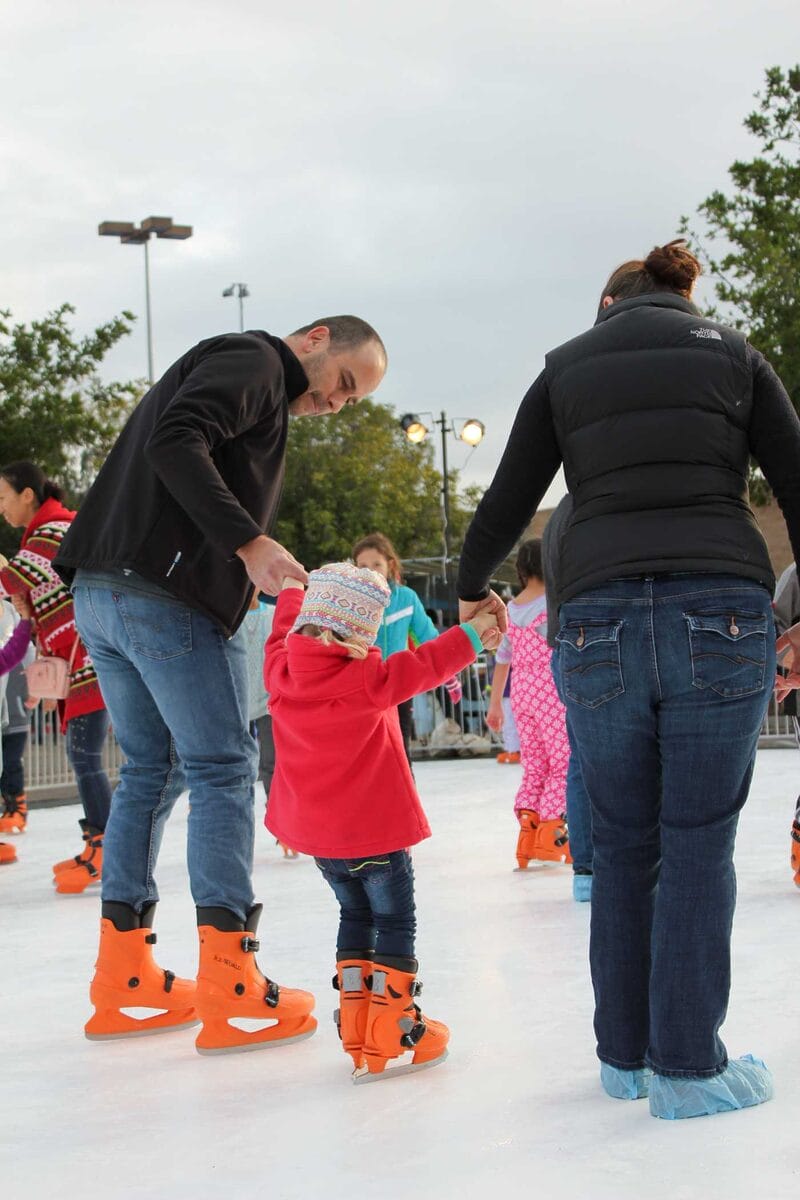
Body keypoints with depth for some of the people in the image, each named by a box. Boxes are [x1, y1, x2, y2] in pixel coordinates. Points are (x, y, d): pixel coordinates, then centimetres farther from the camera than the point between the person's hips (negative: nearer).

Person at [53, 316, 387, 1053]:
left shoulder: (266, 398, 26)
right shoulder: (252, 360, -3)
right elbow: (175, 441, -19)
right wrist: (250, 542, -24)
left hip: (103, 596, 10)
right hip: (170, 597, -10)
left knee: (151, 772, 15)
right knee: (222, 770, -5)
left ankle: (124, 982, 19)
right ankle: (231, 991, -3)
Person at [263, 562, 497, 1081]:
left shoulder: (282, 670, -4)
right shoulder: (368, 680, -21)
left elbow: (283, 633, 16)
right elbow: (427, 665, -20)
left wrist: (292, 587, 31)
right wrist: (476, 628, -12)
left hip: (314, 832, 7)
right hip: (374, 831, -6)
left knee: (355, 915, 21)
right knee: (395, 922, 5)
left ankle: (357, 1029, 20)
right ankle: (390, 1034, 3)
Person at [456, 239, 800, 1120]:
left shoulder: (565, 370, 15)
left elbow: (508, 502, 15)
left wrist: (472, 587, 33)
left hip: (600, 620, 1)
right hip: (721, 615, -1)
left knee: (622, 848, 11)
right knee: (697, 845, 2)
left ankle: (625, 1055, 18)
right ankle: (687, 1067, 3)